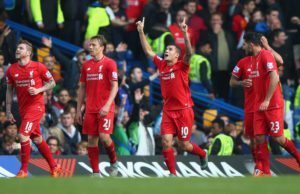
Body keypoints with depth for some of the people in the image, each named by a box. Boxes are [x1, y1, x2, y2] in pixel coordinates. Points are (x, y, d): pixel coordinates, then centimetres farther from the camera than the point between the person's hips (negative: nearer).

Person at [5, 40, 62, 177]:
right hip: (23, 108, 6)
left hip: (36, 106, -6)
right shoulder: (11, 70, 2)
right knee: (37, 139, 12)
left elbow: (52, 83, -1)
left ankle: (23, 170, -7)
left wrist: (39, 90, -17)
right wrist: (8, 111, 8)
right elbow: (9, 90, 12)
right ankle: (54, 168, 25)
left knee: (23, 136, -17)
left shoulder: (38, 67, -10)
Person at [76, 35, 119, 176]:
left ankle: (114, 163, 10)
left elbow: (114, 86, -10)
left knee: (104, 136, -15)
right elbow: (82, 88, 16)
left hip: (105, 108, -5)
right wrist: (78, 110, 12)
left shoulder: (109, 63, -5)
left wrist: (107, 105, -20)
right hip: (90, 109, 5)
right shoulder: (86, 65, 11)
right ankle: (95, 172, 6)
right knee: (91, 140, 1)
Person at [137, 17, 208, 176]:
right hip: (168, 111, 4)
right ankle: (172, 174, -1)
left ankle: (202, 154, 31)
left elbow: (189, 52, -23)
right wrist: (141, 32, 3)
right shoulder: (162, 65, 8)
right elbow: (148, 51, 11)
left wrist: (185, 33, -35)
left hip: (183, 110, -4)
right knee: (166, 142, -8)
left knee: (184, 145, 1)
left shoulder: (182, 66, -6)